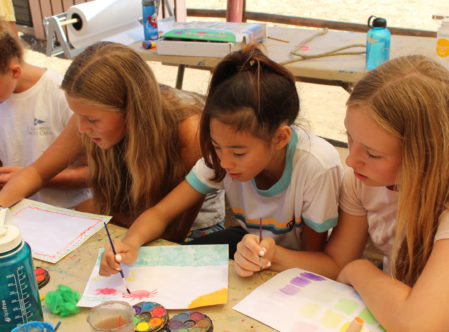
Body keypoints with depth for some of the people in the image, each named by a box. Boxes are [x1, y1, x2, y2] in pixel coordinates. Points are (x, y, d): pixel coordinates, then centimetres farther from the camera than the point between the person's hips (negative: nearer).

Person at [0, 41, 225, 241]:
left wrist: (95, 210, -17)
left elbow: (176, 231, -22)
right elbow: (37, 172, -4)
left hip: (195, 230, -3)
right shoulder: (94, 115, -18)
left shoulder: (190, 131, -32)